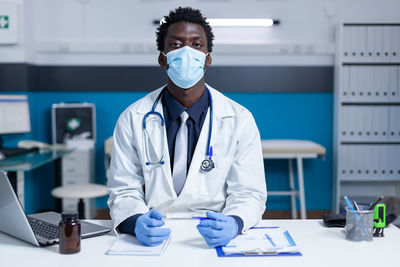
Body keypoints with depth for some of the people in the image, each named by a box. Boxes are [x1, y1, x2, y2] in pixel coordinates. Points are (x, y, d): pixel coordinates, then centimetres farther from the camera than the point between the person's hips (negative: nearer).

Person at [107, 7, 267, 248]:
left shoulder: (240, 120, 0)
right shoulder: (132, 119, 1)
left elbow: (248, 193, -1)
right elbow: (124, 191, 1)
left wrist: (233, 223, -22)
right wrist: (137, 221, -21)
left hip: (214, 239, 0)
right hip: (153, 238, 0)